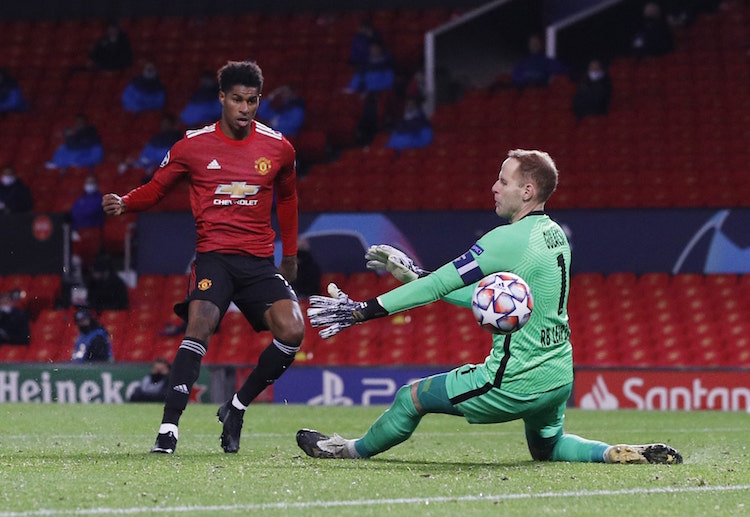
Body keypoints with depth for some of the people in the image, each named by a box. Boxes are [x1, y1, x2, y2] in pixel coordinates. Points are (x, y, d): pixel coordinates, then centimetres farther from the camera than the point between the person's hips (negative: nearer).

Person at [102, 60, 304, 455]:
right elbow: (156, 188, 11)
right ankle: (168, 429, -30)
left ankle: (236, 409, 2)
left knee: (292, 330, -19)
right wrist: (123, 203, -10)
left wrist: (290, 256, 26)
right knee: (200, 325, -28)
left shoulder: (278, 149, 6)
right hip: (213, 256, -2)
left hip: (260, 261, 3)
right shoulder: (193, 146, 1)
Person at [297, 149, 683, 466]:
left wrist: (362, 311, -11)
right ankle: (621, 454, 10)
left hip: (515, 382, -8)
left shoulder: (508, 240, -18)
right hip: (559, 377, 8)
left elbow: (439, 285, -16)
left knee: (412, 397, 7)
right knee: (546, 447, 30)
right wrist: (411, 274, 16)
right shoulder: (555, 235, 9)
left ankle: (353, 450, 28)